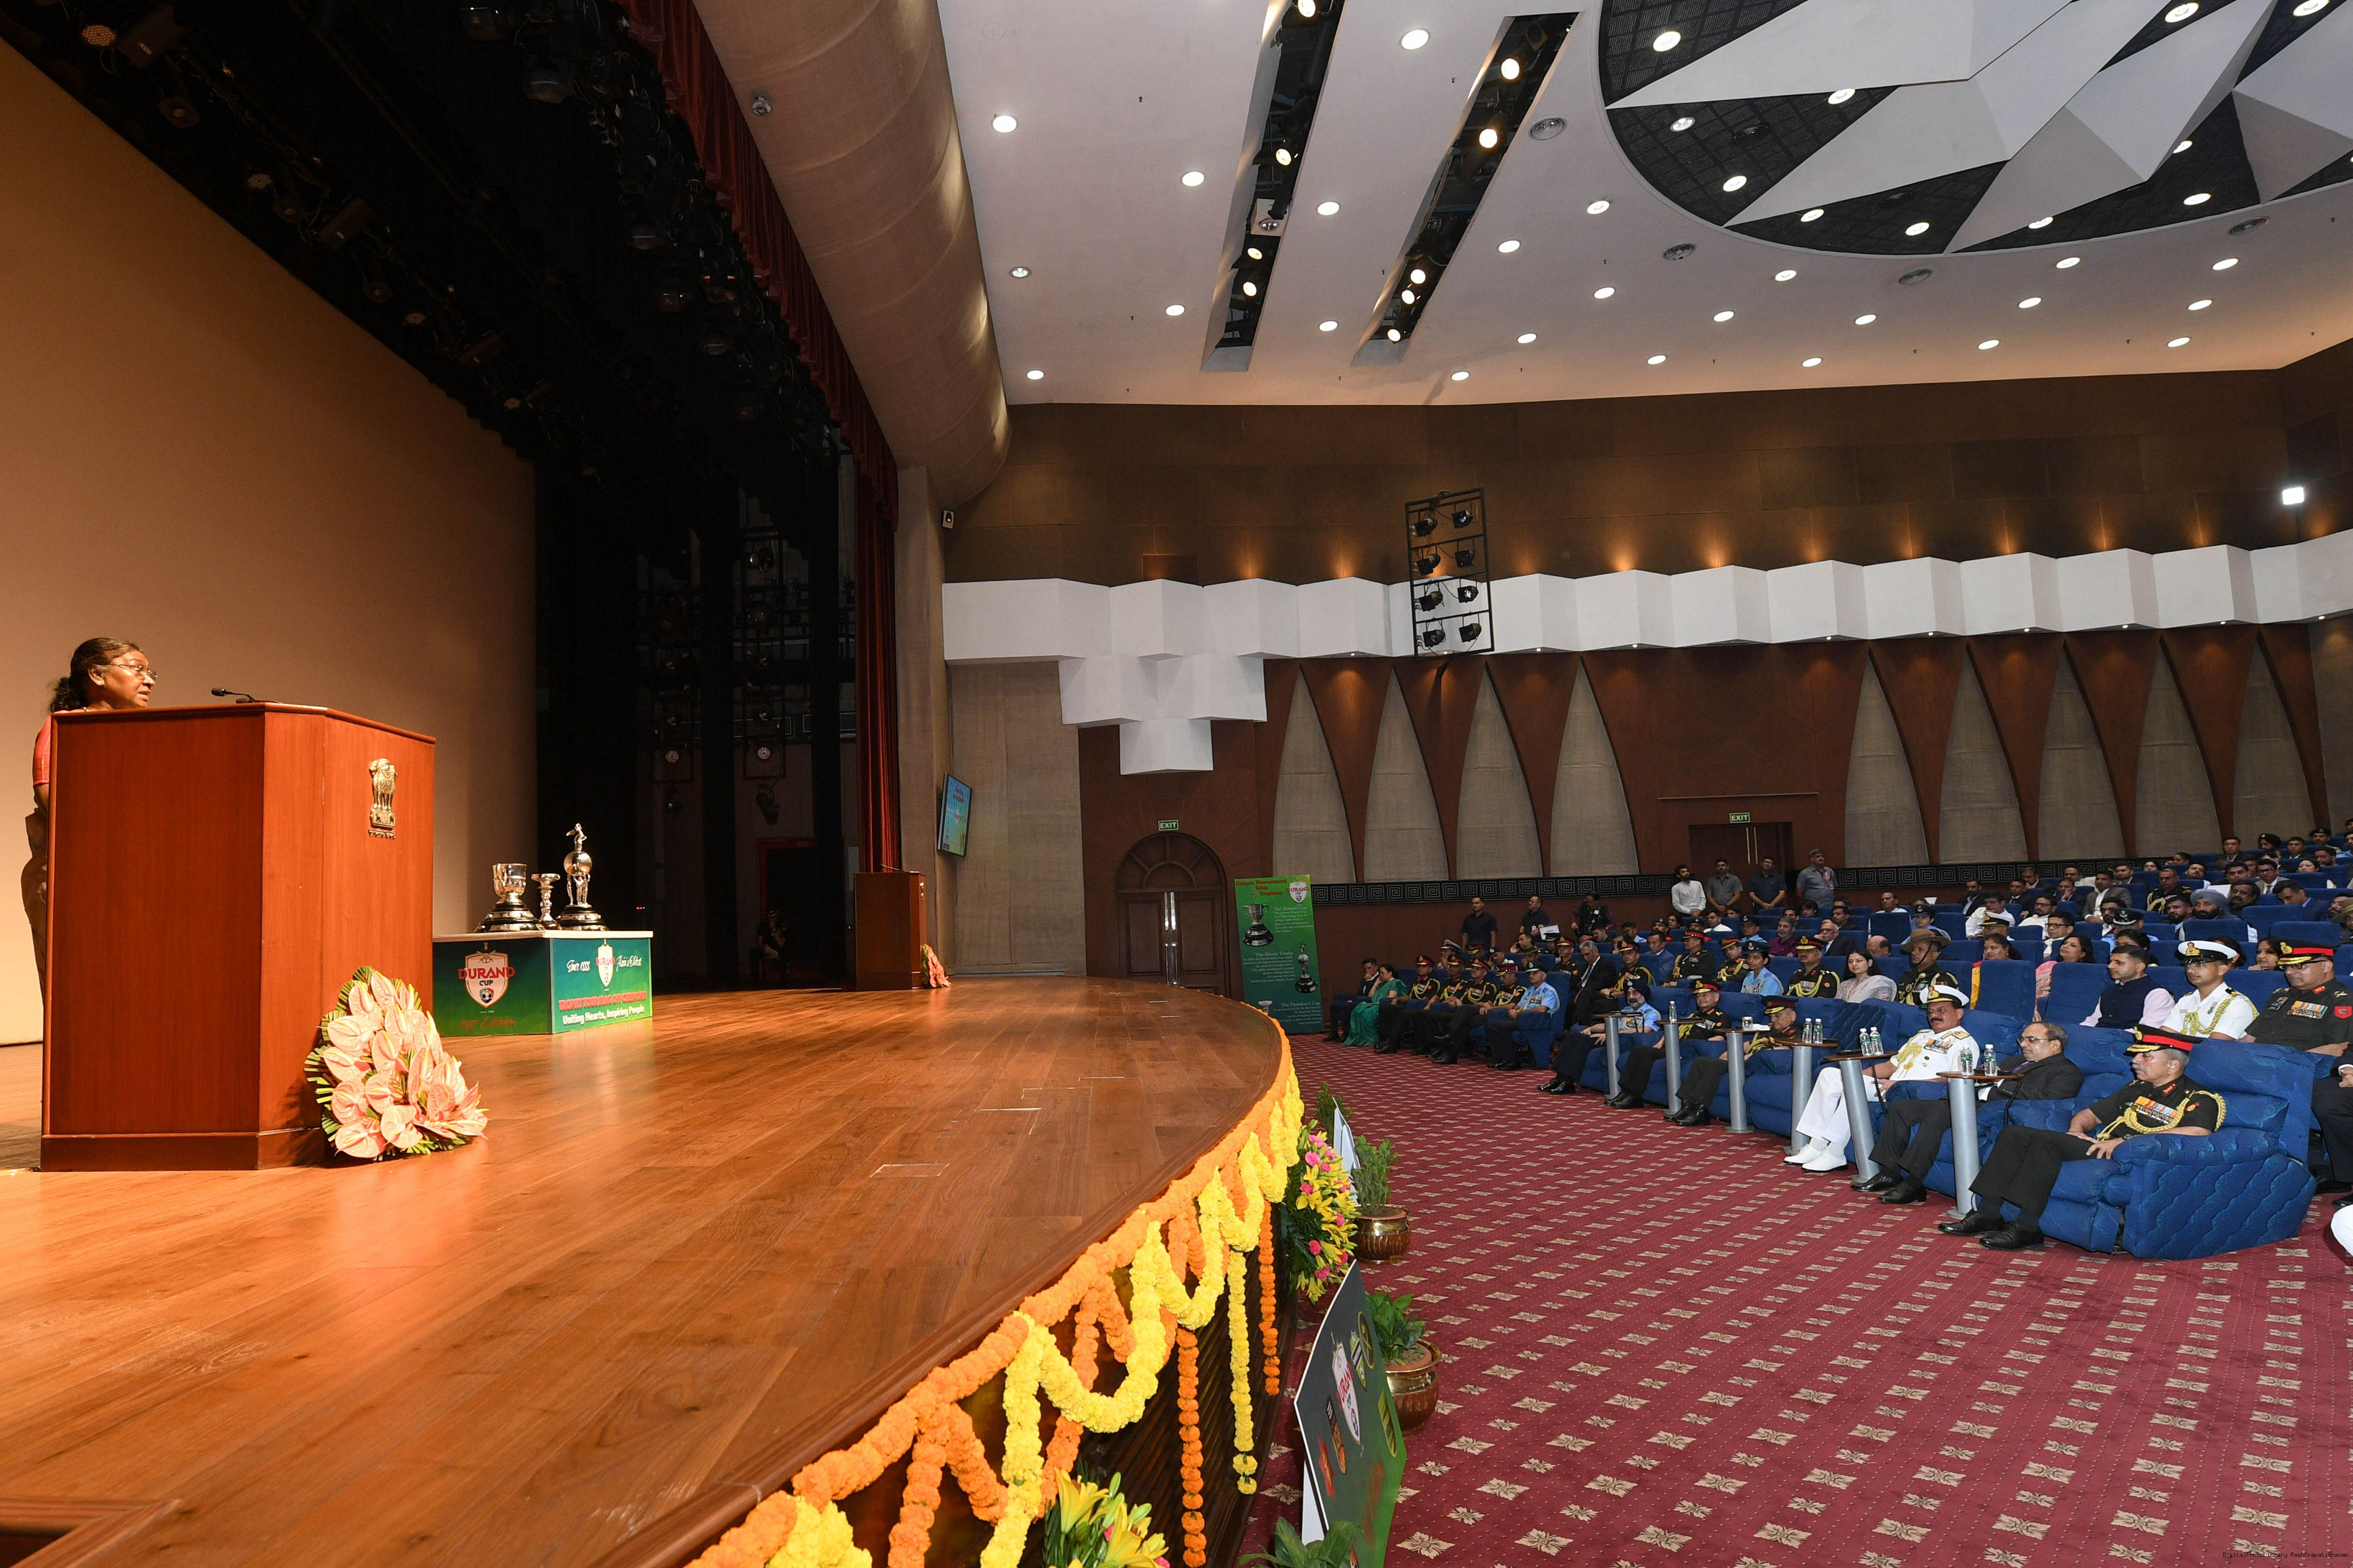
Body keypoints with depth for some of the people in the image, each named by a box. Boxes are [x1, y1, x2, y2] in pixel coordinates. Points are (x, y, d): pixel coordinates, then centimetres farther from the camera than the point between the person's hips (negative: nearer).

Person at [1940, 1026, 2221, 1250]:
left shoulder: (2200, 1100, 1)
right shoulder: (2136, 1090, 26)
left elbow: (2197, 1133, -22)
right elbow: (2088, 1114, 34)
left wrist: (2124, 1141, -26)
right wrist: (2077, 1130, 7)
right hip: (2097, 1147, 9)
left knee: (2045, 1139, -30)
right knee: (2014, 1134, -7)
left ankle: (2027, 1229, -27)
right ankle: (1987, 1215, -11)